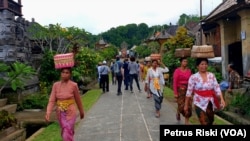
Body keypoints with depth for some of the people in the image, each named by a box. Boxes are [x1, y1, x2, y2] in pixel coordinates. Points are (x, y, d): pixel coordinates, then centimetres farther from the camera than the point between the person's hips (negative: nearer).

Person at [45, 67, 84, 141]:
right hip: (60, 113, 4)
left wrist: (81, 111, 13)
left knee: (67, 135, -9)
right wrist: (48, 113, -21)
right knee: (64, 134, 18)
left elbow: (78, 100, 1)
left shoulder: (74, 85, -12)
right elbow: (52, 100, -7)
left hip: (70, 112, -4)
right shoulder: (56, 85, -5)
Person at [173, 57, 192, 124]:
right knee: (181, 106, -3)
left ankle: (187, 121, 12)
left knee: (188, 106, -1)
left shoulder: (189, 70, 3)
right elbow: (174, 82, -9)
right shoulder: (177, 70, -8)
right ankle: (178, 113, 34)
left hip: (188, 90, 4)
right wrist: (175, 93, -11)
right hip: (180, 90, -3)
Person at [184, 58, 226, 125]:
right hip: (199, 103, -4)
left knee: (210, 121, 16)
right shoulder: (193, 77, -7)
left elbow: (217, 88, -2)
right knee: (204, 123, -8)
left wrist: (222, 99, -14)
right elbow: (189, 92, -4)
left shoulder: (211, 75, 2)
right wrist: (186, 105, -1)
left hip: (210, 103, 4)